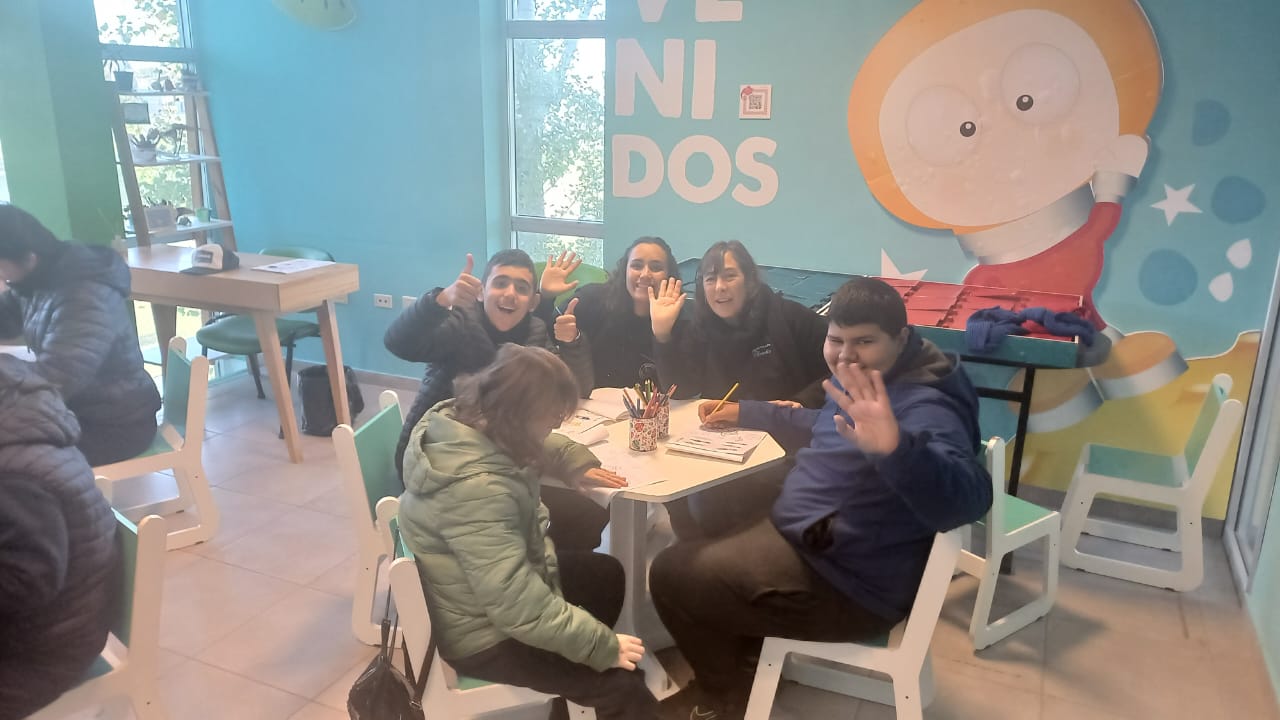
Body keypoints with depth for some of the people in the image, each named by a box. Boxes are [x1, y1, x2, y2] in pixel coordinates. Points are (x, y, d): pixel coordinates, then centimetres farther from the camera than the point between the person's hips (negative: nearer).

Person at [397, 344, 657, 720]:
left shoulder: (462, 418, -11)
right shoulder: (476, 489, -39)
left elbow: (537, 444, 15)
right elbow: (521, 608, -36)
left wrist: (577, 462, -1)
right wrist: (604, 646, -26)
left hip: (496, 582, 10)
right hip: (484, 634, -10)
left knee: (608, 573, 24)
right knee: (623, 684, -12)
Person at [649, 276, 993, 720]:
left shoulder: (925, 409, -28)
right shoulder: (864, 380, 3)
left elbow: (967, 500, -47)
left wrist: (895, 447, -64)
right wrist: (743, 413, 24)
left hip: (843, 583, -10)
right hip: (805, 530, 10)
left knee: (671, 575, -6)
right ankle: (741, 651, 36)